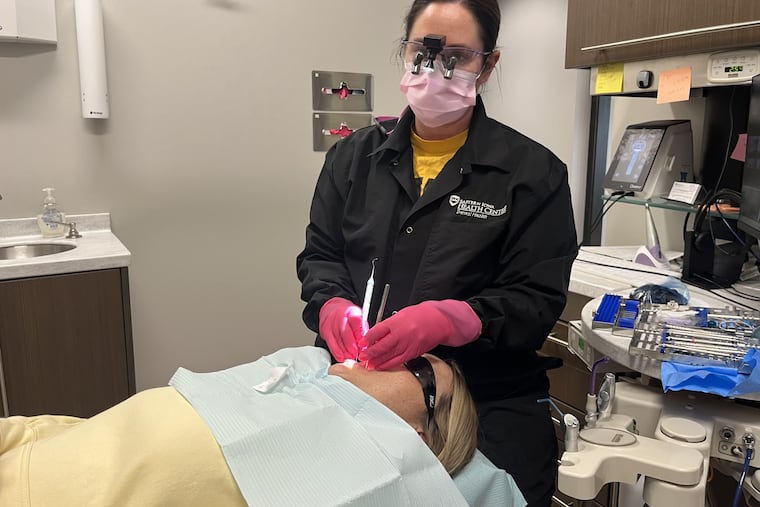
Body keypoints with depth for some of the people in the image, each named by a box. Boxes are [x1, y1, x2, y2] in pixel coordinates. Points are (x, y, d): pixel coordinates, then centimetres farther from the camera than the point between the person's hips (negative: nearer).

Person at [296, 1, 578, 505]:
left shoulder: (533, 172, -4)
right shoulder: (355, 155, 7)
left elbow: (538, 301, -8)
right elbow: (319, 254, 10)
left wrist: (446, 319, -26)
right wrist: (332, 305, -13)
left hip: (487, 406, -2)